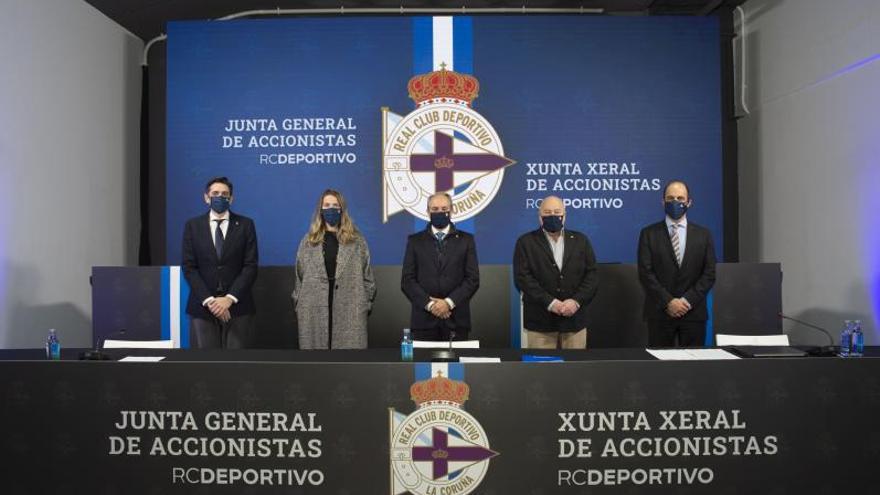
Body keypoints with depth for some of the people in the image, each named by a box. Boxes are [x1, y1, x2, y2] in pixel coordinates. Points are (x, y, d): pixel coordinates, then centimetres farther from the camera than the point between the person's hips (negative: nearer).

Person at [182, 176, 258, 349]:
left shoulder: (245, 225, 5)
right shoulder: (193, 226, 7)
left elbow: (250, 266, -2)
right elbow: (189, 267, 1)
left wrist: (230, 298, -12)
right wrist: (209, 300, -11)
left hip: (237, 306, -1)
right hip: (202, 306, 1)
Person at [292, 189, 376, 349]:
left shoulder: (357, 241, 8)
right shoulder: (308, 241, 11)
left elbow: (367, 276, 7)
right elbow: (299, 277, 12)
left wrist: (366, 304, 2)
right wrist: (298, 306, 7)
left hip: (349, 311, -1)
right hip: (314, 311, 1)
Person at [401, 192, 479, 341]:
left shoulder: (466, 240, 8)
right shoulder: (415, 241, 8)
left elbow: (473, 279, 1)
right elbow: (407, 280, 2)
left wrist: (449, 302, -11)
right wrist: (429, 304, -10)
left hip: (456, 319, 0)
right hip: (424, 319, 0)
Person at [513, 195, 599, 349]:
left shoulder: (580, 240, 10)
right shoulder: (526, 242, 2)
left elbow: (592, 274, 4)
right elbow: (522, 278, -8)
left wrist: (576, 300, -12)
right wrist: (550, 302, -16)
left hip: (574, 319, 2)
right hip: (540, 320, -2)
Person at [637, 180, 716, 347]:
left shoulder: (703, 234, 9)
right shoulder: (649, 234, 3)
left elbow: (709, 274, 3)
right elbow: (645, 273, -4)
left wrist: (688, 300, -9)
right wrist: (668, 302, -12)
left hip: (694, 312, 2)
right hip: (660, 312, -1)